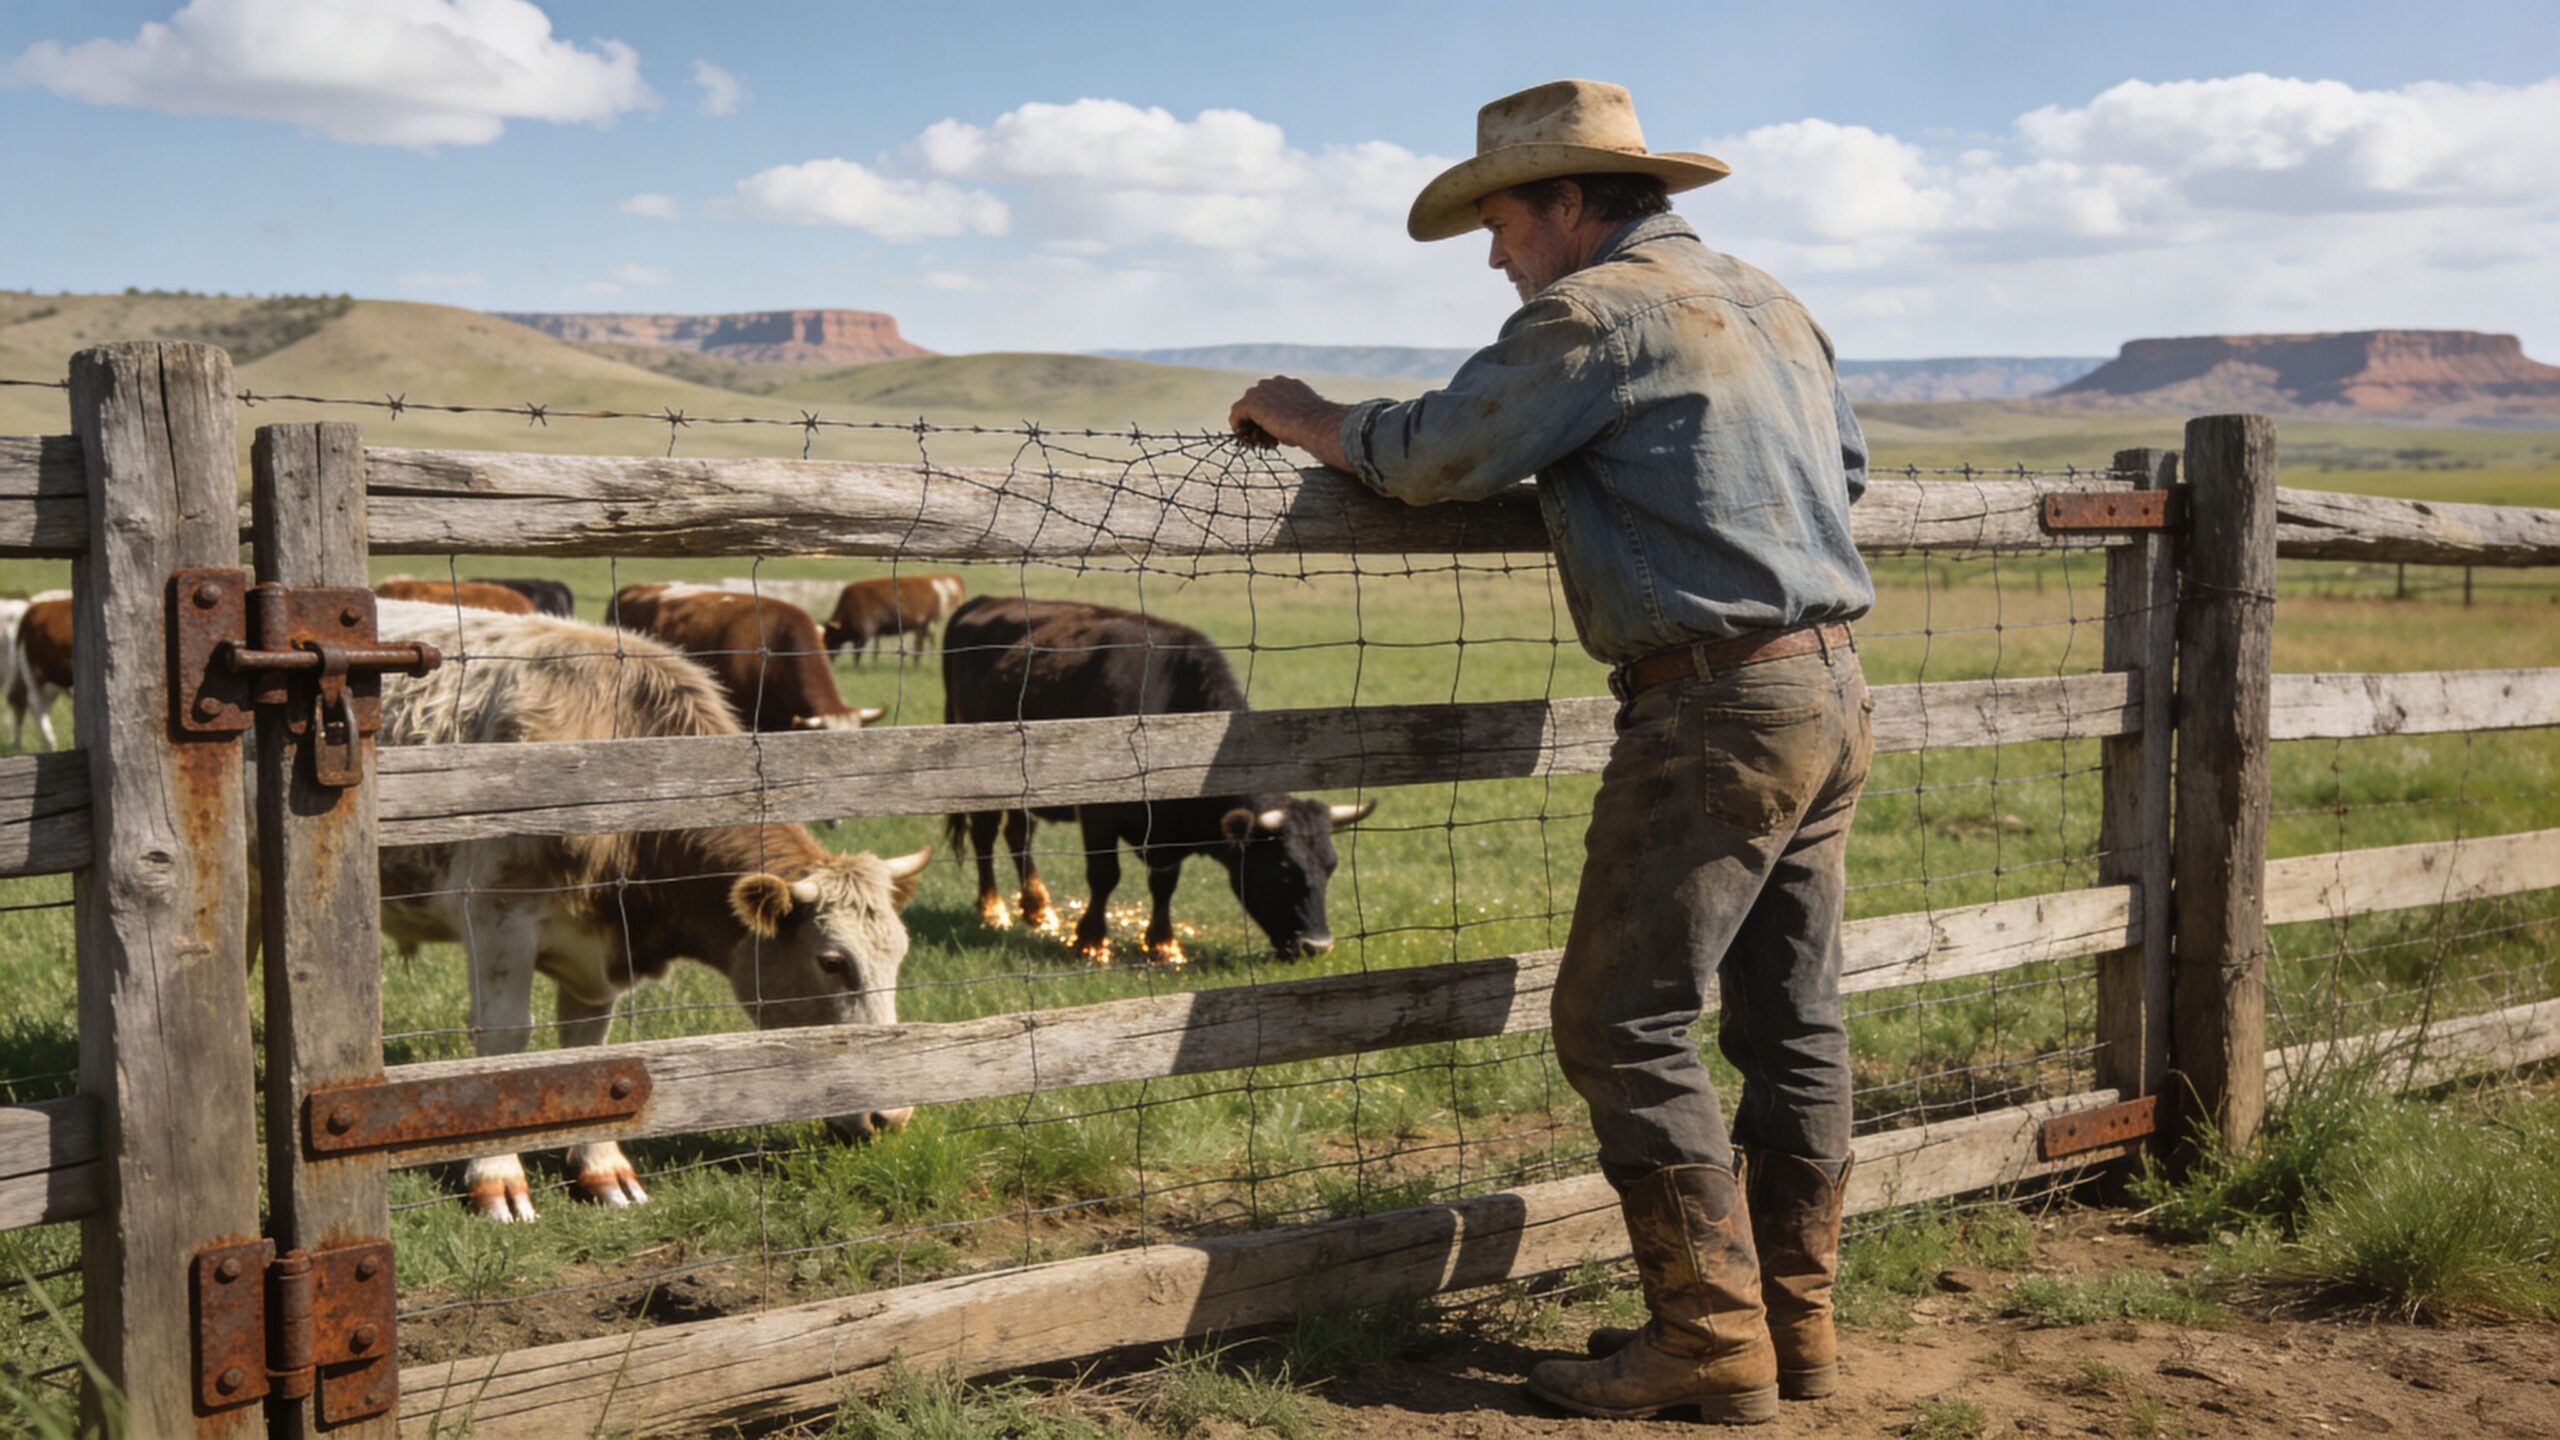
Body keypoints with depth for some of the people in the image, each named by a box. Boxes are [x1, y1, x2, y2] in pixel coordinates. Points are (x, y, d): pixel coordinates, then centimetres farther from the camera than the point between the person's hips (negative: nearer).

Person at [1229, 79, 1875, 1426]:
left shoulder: (1597, 310, -10)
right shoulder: (1769, 301, 18)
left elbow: (1428, 457, -13)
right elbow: (1847, 466, 30)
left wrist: (1300, 415, 4)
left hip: (1719, 707, -9)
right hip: (1833, 694, 9)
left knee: (1622, 1025, -3)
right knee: (1792, 1019, 12)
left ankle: (1712, 1342, 0)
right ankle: (1794, 1324, 19)